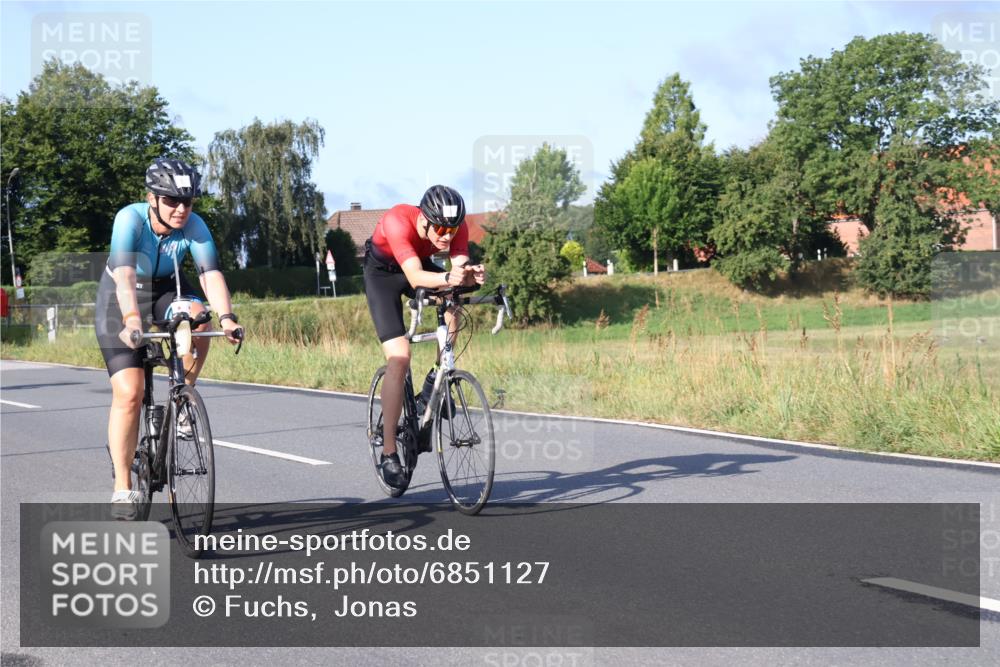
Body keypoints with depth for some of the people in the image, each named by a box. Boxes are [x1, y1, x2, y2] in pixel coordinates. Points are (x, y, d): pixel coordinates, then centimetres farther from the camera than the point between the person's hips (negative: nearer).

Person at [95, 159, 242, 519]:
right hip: (121, 300, -2)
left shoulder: (194, 226, -21)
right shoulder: (130, 219, -28)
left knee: (198, 319, -33)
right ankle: (123, 488, -3)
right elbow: (124, 275, -41)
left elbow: (211, 274, -31)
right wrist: (131, 319, -57)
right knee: (129, 393, -14)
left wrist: (226, 317, -48)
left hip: (167, 291, 3)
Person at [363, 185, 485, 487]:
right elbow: (415, 278, -48)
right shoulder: (398, 221, -38)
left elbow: (459, 267, -34)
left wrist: (471, 275, -57)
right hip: (383, 273, -5)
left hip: (421, 266, 5)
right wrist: (448, 277, -66)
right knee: (399, 358, -18)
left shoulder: (457, 228, -25)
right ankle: (389, 453, -14)